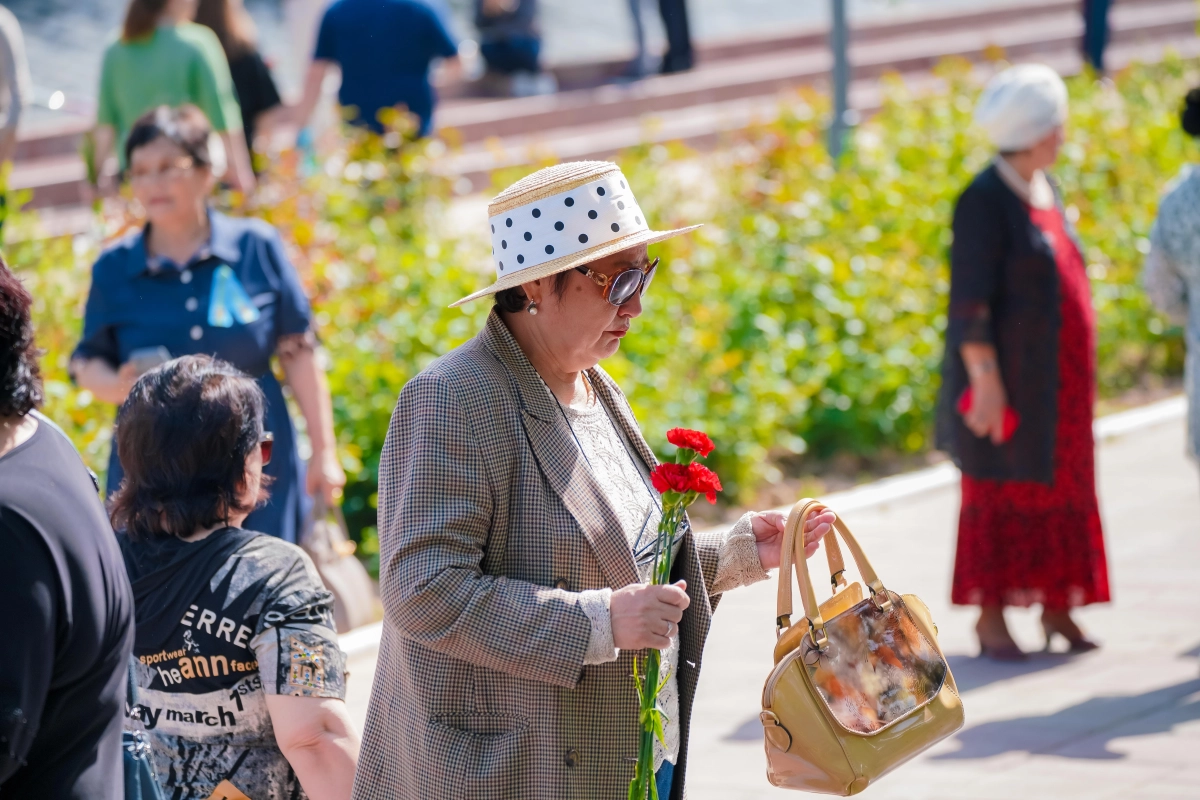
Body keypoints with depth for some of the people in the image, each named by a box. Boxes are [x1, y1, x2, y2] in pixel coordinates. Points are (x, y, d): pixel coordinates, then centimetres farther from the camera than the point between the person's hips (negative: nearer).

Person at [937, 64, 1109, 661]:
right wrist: (985, 377, -22)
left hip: (1056, 375, 8)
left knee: (1060, 486, 10)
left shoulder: (1043, 191, 11)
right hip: (1008, 372, -8)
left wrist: (1074, 378, 19)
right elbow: (969, 298, -18)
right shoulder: (986, 201, -16)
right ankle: (990, 617, 3)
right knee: (1000, 489, -3)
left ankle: (1056, 607, 17)